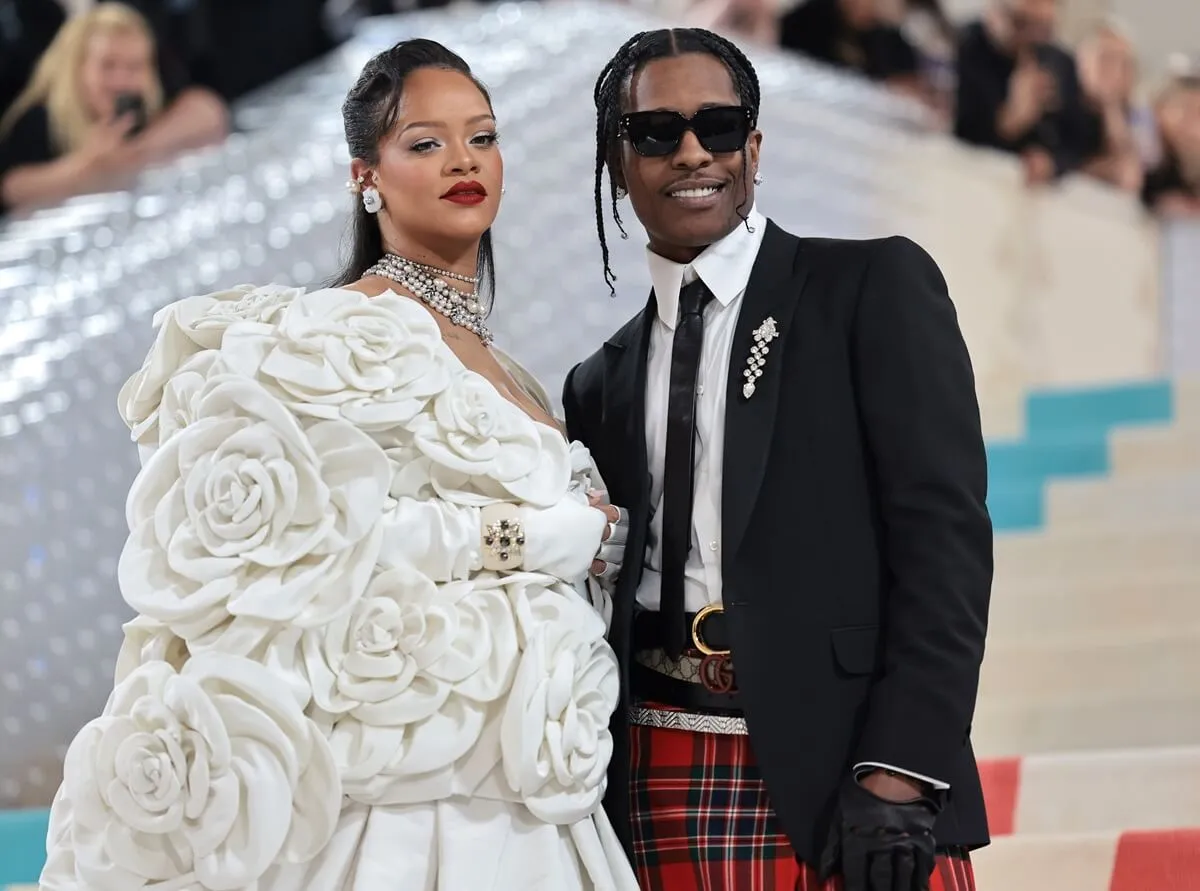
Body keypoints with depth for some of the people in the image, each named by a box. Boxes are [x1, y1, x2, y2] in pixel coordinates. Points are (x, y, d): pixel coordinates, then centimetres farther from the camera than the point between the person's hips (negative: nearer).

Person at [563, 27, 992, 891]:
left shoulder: (875, 288, 2)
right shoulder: (602, 385, 16)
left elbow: (944, 532, -6)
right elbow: (607, 600, 16)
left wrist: (897, 775, -16)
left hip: (841, 760, -4)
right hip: (659, 786, 4)